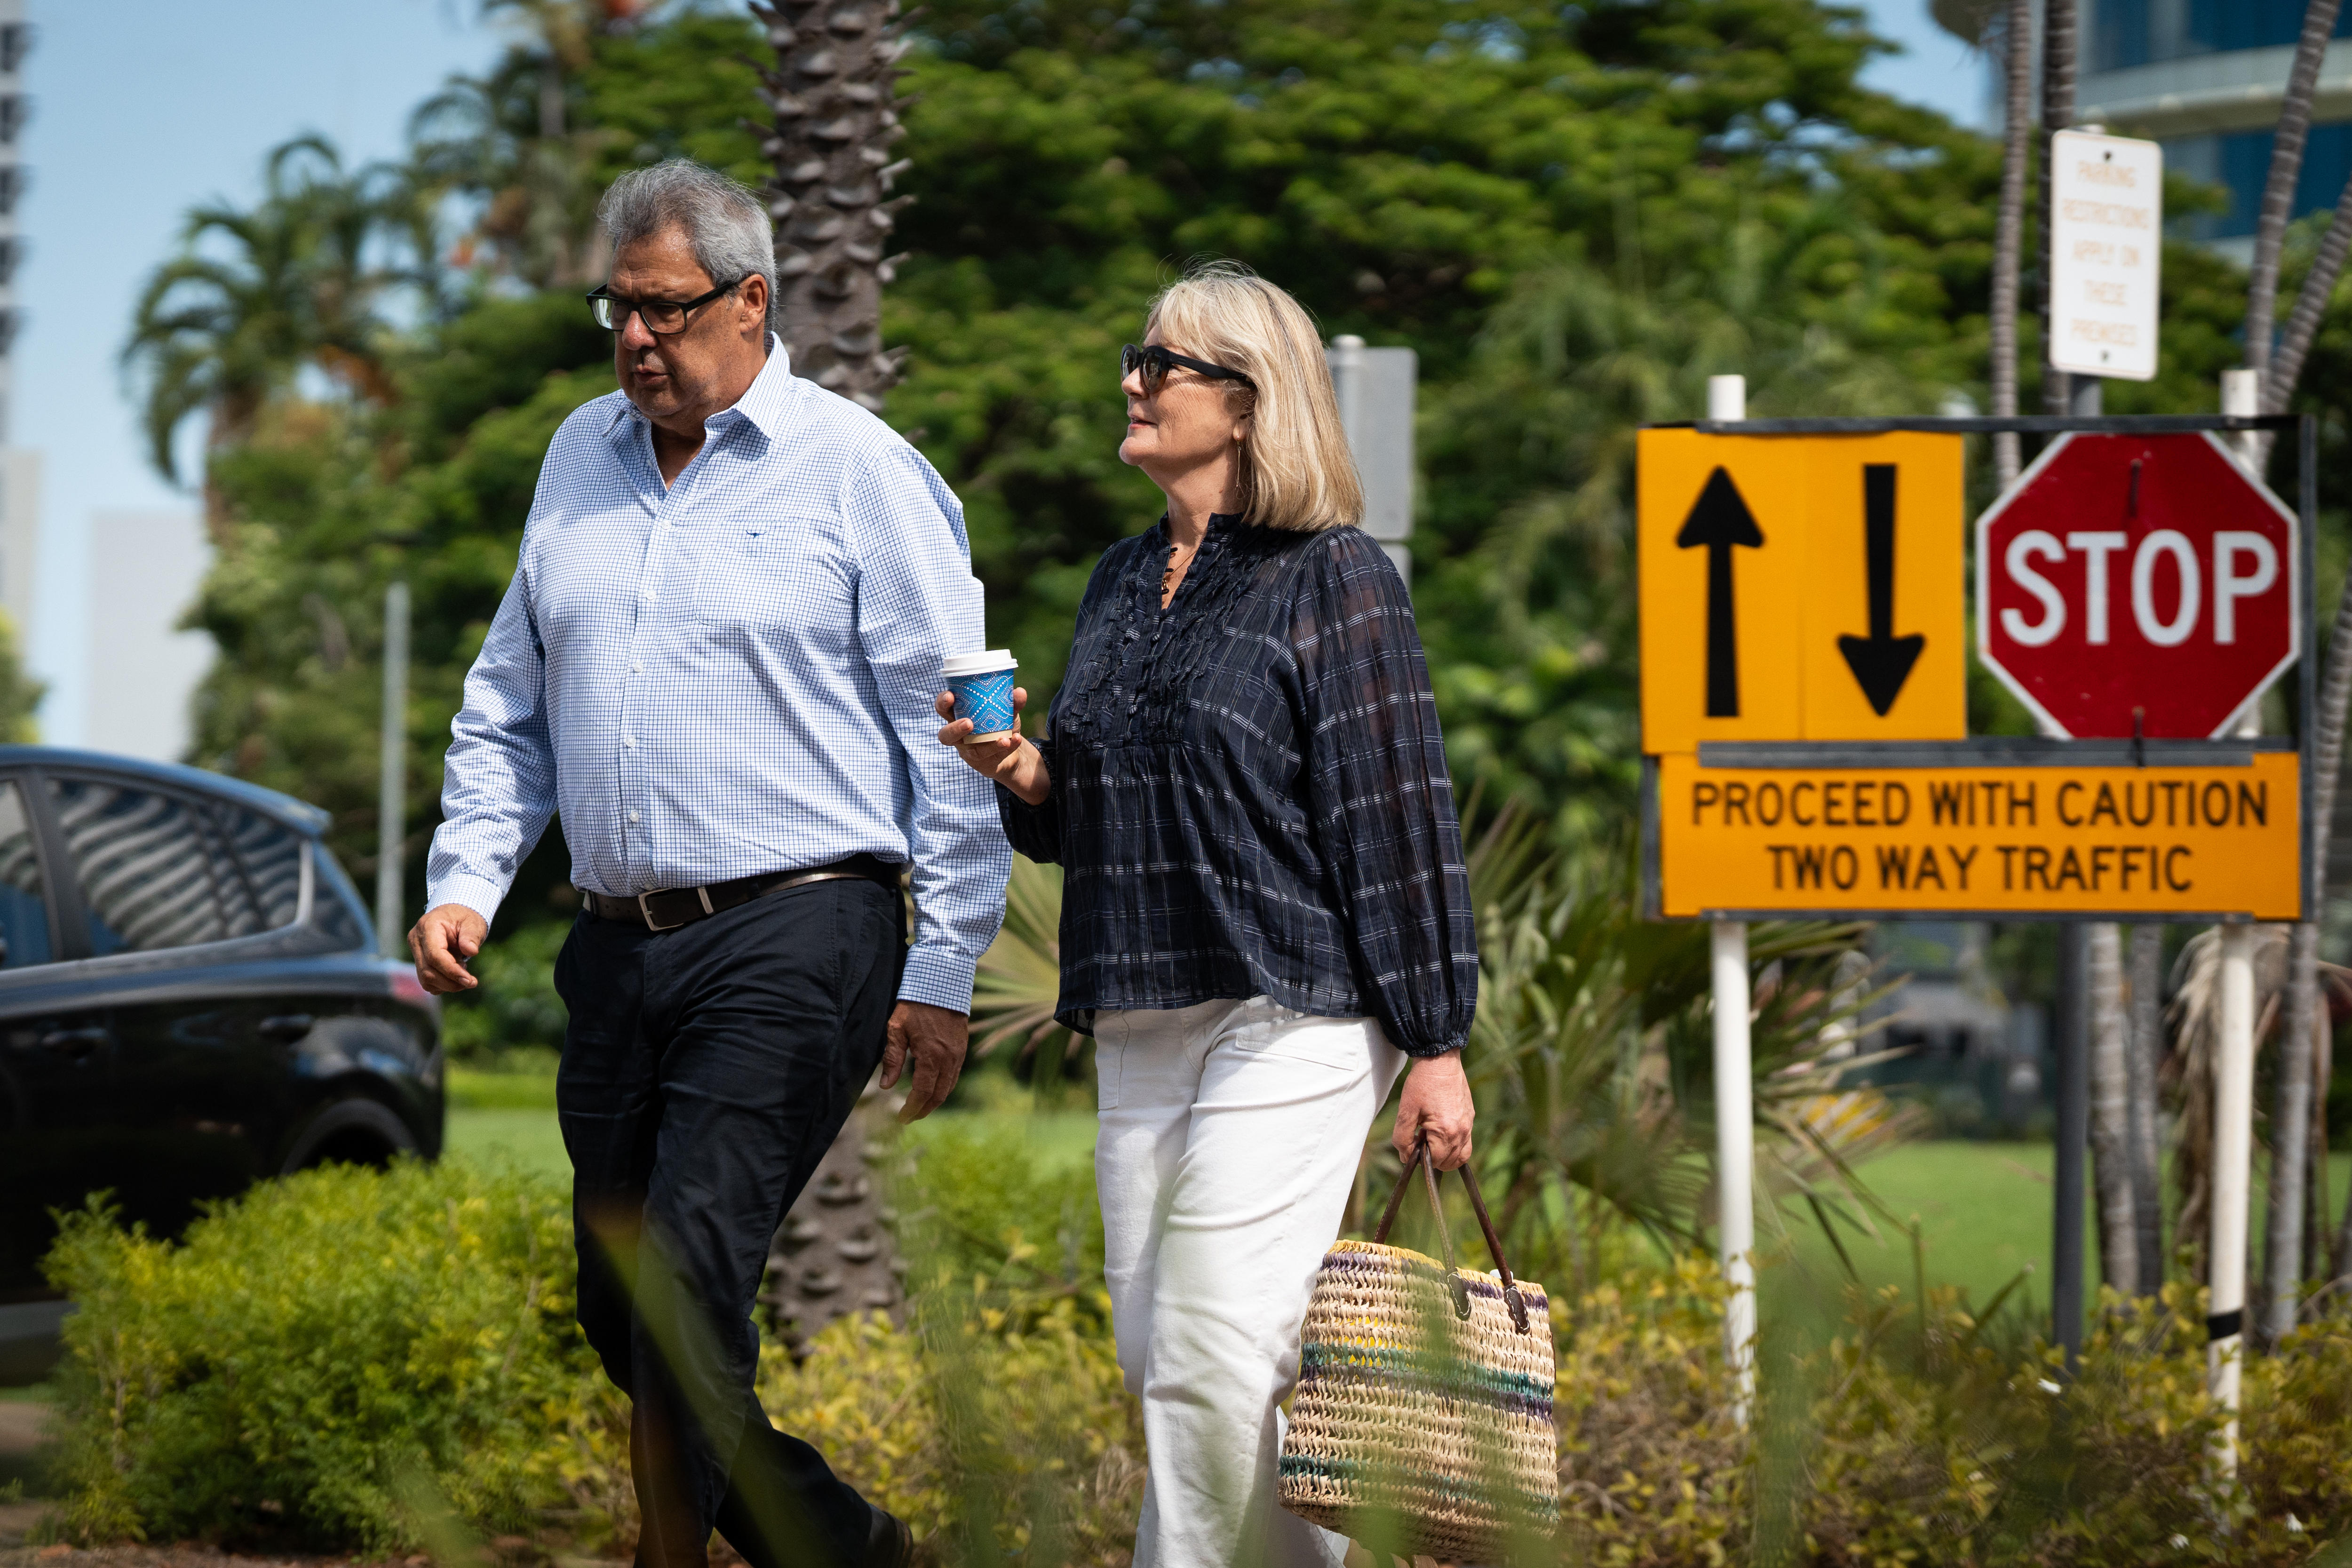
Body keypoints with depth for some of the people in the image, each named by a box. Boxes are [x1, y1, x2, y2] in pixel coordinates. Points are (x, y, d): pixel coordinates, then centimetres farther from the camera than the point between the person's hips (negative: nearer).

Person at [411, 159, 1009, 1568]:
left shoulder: (861, 473, -3)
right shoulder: (582, 457, 15)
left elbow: (951, 736, -4)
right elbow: (511, 701, 21)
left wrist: (943, 973, -8)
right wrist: (468, 876, 7)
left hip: (793, 938, -7)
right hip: (618, 943, 7)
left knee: (690, 1281, -17)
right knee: (624, 1312, 8)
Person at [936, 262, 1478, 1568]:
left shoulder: (1332, 579, -5)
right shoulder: (1122, 582, 16)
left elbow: (1396, 820, -7)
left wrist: (1437, 1043, -10)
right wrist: (1022, 774, 1)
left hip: (1291, 1018, -8)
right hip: (1142, 1021, 8)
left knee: (1211, 1361, -11)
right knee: (1158, 1360, 7)